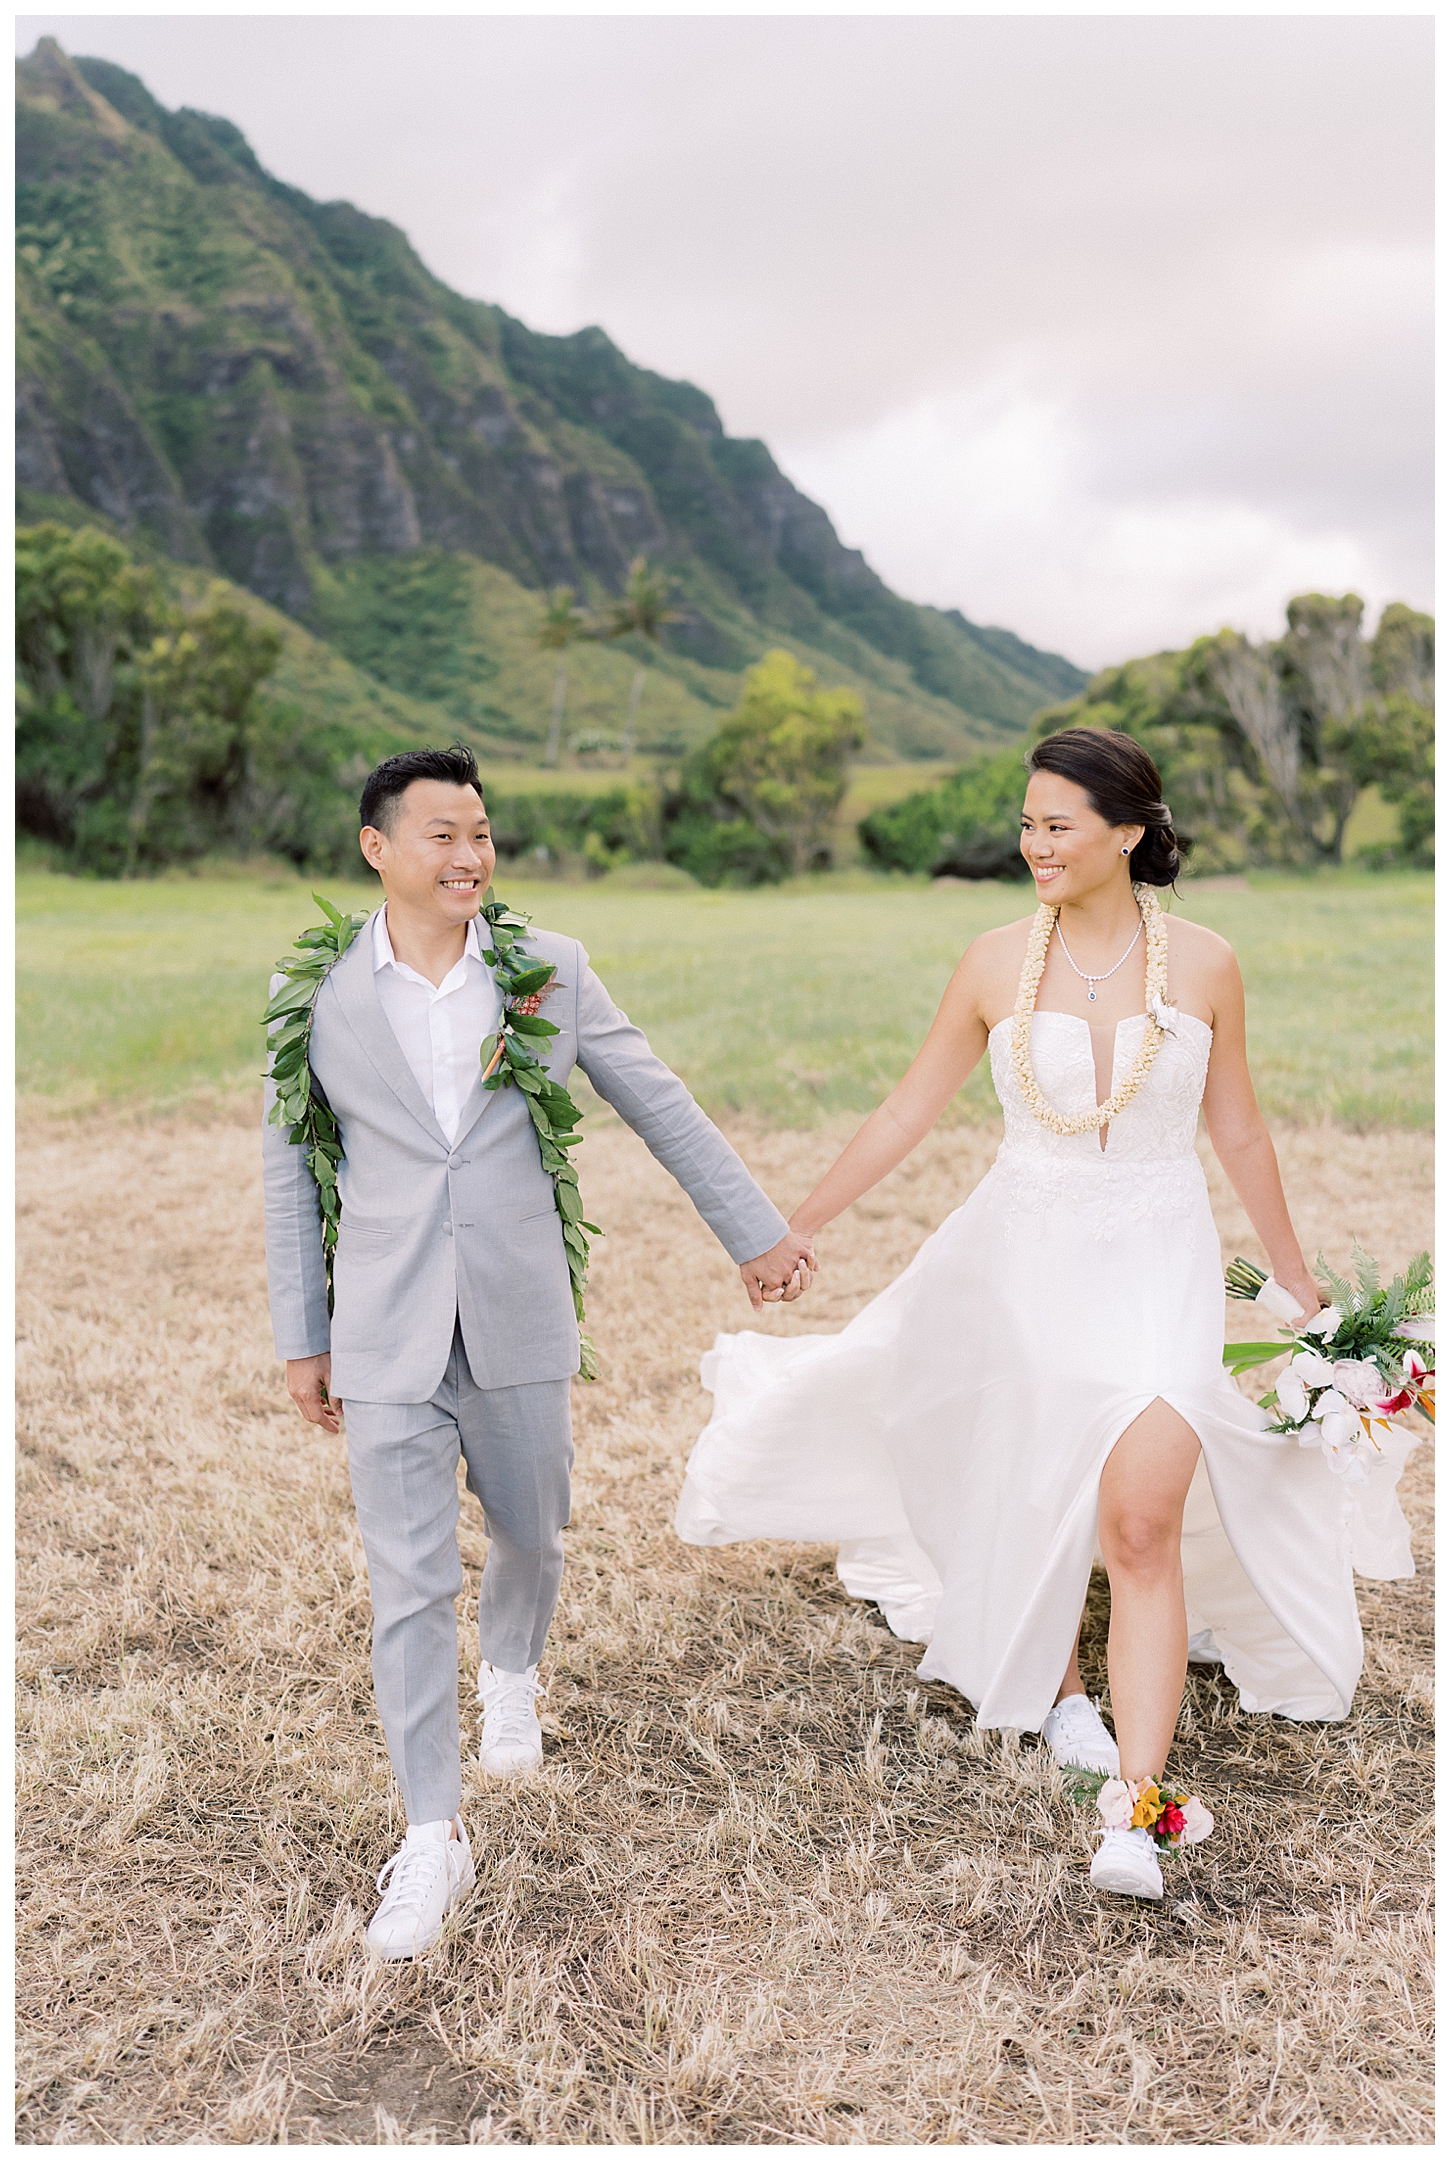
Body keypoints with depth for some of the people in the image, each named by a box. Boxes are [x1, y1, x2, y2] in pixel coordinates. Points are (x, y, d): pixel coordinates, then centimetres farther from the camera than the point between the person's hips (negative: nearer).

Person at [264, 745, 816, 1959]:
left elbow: (662, 1109, 5)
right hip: (388, 1341, -1)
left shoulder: (550, 972, -2)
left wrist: (758, 1230, 8)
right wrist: (302, 1339, 6)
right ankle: (433, 1840, 13)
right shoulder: (320, 994, -2)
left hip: (519, 1324, 1)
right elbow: (292, 1174, 6)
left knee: (530, 1535, 18)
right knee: (409, 1589, -1)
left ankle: (511, 1677, 52)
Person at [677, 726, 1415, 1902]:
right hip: (1026, 1259, 2)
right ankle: (1054, 1684, 43)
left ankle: (1138, 1809, -11)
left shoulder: (1203, 963, -4)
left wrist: (1298, 1280, 13)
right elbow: (907, 1112, 3)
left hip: (1159, 1266, -1)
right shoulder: (997, 964, -4)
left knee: (1143, 1519, -14)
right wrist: (791, 1230, 5)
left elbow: (1239, 1130, 7)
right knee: (1032, 1492, 15)